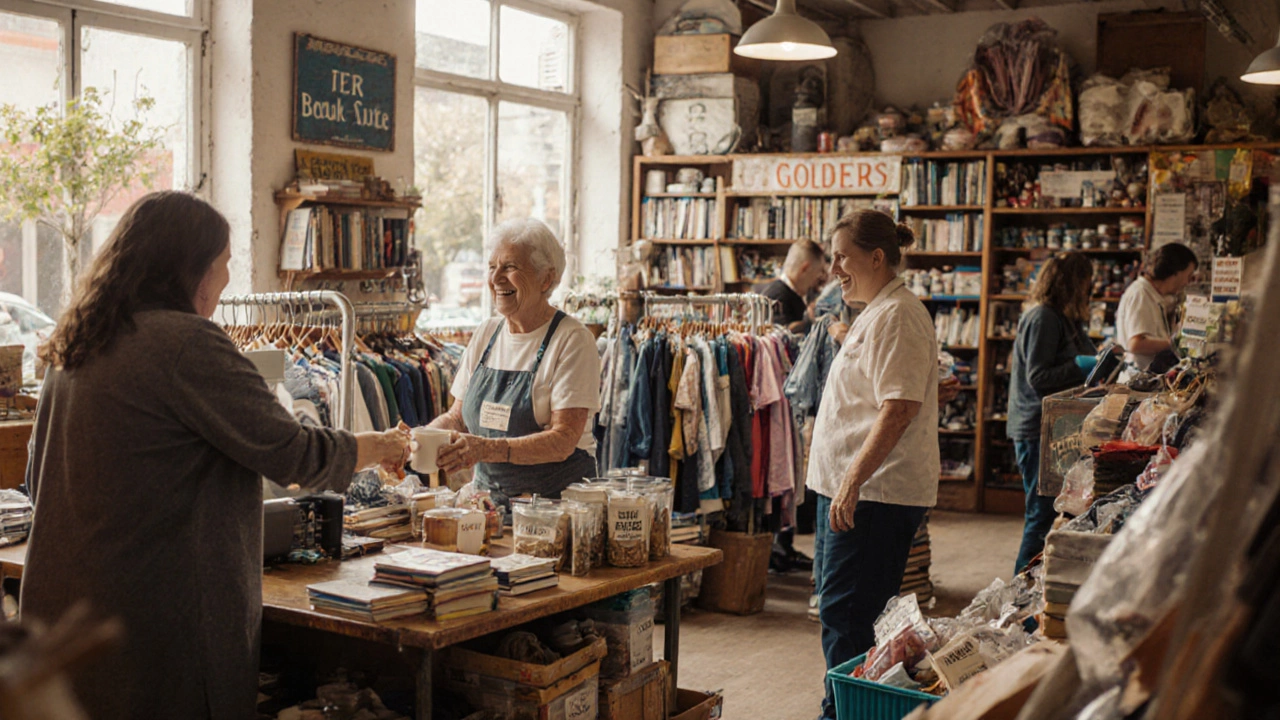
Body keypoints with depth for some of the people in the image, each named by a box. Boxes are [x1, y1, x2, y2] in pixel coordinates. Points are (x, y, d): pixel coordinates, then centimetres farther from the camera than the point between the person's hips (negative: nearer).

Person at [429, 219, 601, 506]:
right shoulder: (486, 333, 13)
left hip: (556, 500, -5)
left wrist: (489, 449, -26)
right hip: (489, 498, 5)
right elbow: (458, 417, 18)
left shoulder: (572, 339, -7)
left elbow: (563, 440, -14)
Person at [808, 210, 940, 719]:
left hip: (875, 493, -11)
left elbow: (899, 408, -23)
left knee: (843, 612, -7)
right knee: (845, 612, 14)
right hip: (850, 486, 11)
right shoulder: (876, 313, 19)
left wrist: (853, 479, -25)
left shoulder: (897, 317, -14)